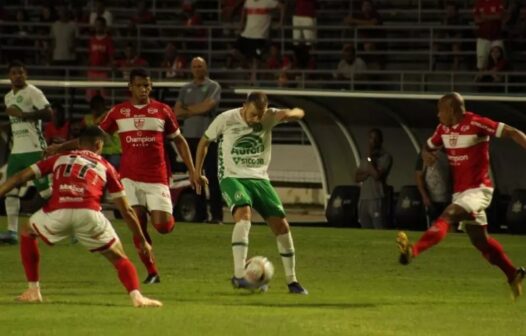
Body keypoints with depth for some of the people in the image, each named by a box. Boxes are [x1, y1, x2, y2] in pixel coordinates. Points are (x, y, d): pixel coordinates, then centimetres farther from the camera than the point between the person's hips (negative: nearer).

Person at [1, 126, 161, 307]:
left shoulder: (59, 159, 30)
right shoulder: (105, 167, 26)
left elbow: (20, 177, 23)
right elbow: (126, 210, 27)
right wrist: (142, 241, 35)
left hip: (57, 212, 1)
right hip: (89, 214, -1)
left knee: (27, 232, 31)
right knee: (118, 257, 17)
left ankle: (33, 291, 27)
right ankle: (136, 296, -7)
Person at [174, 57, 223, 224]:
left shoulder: (213, 86, 2)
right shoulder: (186, 89, 16)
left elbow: (207, 106, -12)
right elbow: (177, 112, 9)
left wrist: (187, 109, 1)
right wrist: (196, 110, -6)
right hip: (190, 135, 5)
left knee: (212, 177, -8)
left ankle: (217, 214, -9)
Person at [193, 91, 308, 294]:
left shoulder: (269, 117, -3)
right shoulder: (226, 120, -8)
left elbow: (299, 113, -9)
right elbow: (205, 141, 7)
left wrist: (289, 113, -33)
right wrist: (197, 172, 8)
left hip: (259, 179, 4)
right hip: (232, 178, -4)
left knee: (281, 225, -2)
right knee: (244, 214, -32)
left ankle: (292, 281, 13)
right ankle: (239, 275, -39)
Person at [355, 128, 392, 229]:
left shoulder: (385, 157, -1)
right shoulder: (365, 159, 20)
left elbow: (377, 175, -12)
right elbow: (357, 178, 12)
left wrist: (370, 159, -2)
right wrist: (368, 173, -6)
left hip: (377, 199, -7)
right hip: (363, 199, 7)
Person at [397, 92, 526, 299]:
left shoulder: (476, 124, -15)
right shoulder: (443, 129, 7)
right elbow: (428, 148, 21)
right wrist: (428, 155, -3)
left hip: (478, 189, -9)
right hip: (460, 192, 9)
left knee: (446, 217, -28)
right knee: (480, 241, 13)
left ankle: (414, 251, -46)